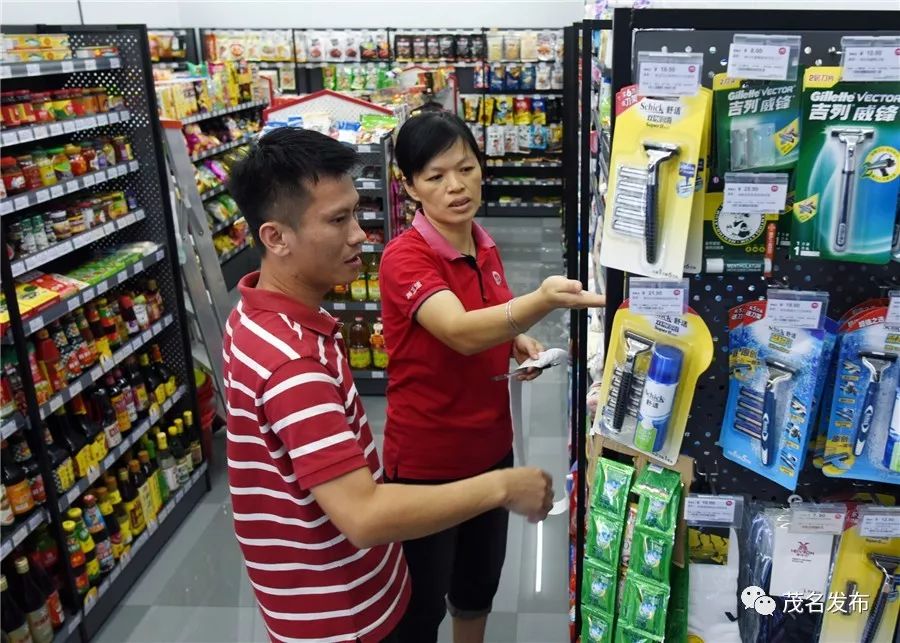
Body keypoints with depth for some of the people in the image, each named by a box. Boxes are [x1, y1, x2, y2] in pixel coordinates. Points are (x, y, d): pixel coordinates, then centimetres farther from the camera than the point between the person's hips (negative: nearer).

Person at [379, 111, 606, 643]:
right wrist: (542, 300, -54)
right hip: (426, 460, -7)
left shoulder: (486, 247, 1)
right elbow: (459, 333, -39)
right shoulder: (405, 258, -22)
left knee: (480, 581, 25)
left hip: (491, 446, 7)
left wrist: (519, 343, -5)